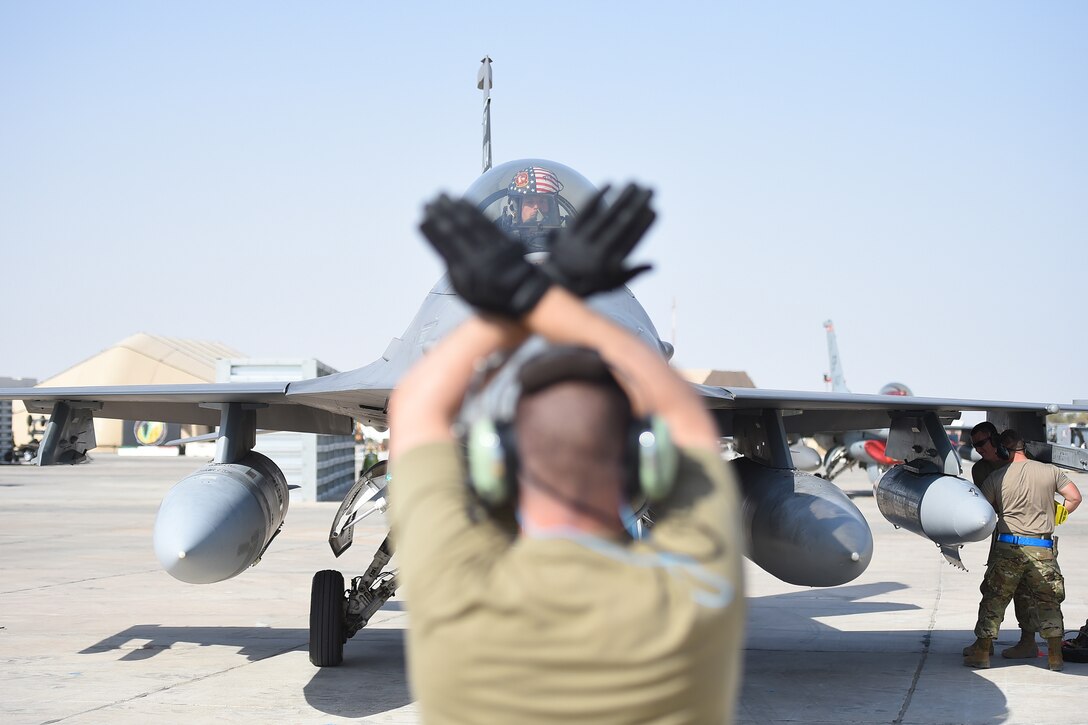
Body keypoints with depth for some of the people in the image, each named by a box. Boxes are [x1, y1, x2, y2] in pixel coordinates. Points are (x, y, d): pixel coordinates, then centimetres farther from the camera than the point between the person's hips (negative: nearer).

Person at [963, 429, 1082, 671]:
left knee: (993, 599, 10)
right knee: (1049, 600, 14)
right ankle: (1055, 655, 13)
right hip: (1042, 549, 1)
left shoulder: (996, 477, -2)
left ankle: (982, 651, 12)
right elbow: (1075, 498, 2)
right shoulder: (1050, 472, 2)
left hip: (1008, 548, -1)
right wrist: (1055, 518, 17)